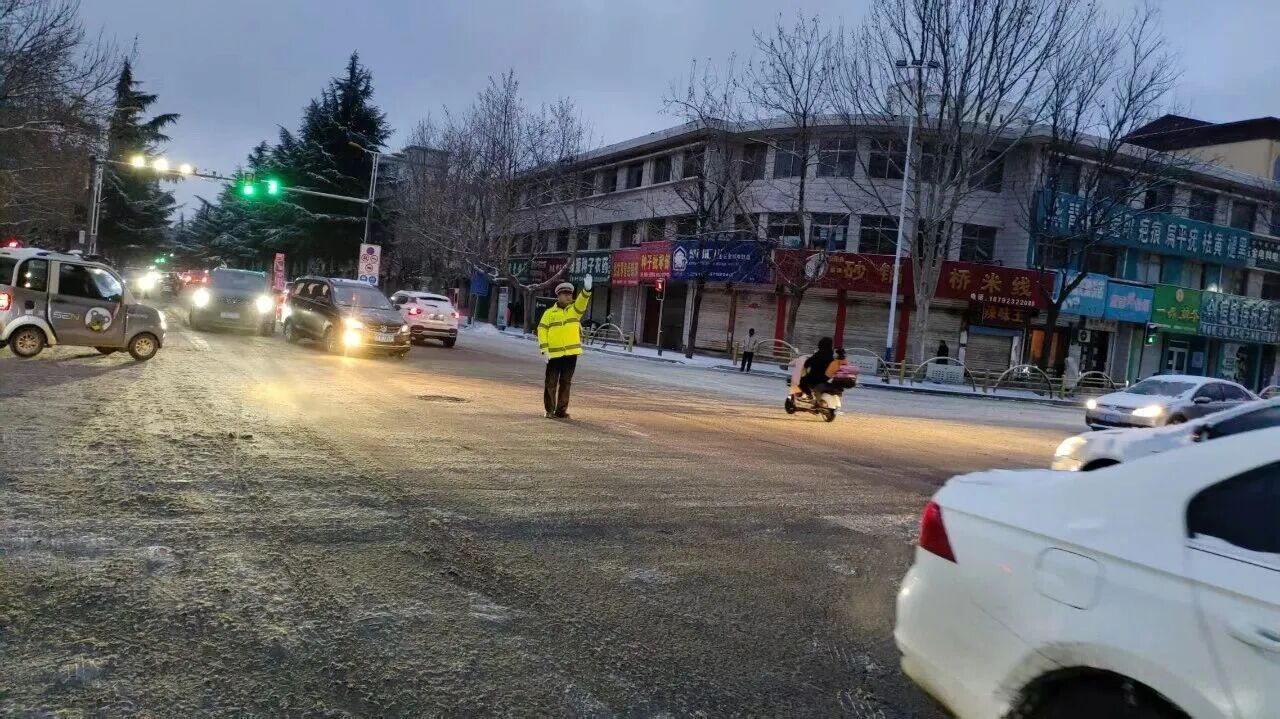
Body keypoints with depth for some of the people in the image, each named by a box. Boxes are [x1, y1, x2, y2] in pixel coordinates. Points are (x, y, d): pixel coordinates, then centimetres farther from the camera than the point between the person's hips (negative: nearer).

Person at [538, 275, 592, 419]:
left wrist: (587, 289, -33)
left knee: (566, 382, 7)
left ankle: (561, 410, 15)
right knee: (551, 382, 3)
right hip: (554, 353, -2)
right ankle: (550, 410, 11)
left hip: (571, 353, 2)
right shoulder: (550, 312, 1)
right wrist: (544, 350, -11)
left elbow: (582, 301, -13)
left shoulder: (575, 309, 7)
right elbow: (542, 330, -2)